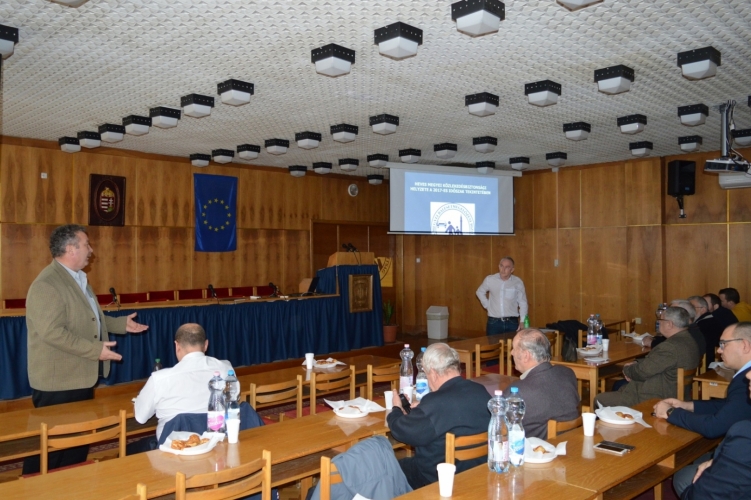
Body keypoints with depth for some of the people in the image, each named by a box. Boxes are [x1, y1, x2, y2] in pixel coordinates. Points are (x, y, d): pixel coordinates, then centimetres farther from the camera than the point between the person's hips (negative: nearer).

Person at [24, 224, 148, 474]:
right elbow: (52, 332, -28)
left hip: (81, 377, 10)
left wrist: (121, 323, 15)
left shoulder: (78, 278, 12)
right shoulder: (47, 284, -21)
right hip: (58, 382, -10)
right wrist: (96, 350, -27)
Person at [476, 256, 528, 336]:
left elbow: (522, 303, 3)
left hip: (512, 323, 0)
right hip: (494, 322, 0)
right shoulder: (490, 280, 0)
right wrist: (487, 305, 6)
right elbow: (480, 292, 17)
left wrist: (522, 321, -5)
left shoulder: (518, 282, -2)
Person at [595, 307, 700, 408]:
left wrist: (627, 369, 0)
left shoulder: (671, 347, -27)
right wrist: (636, 364, 1)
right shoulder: (688, 339, 6)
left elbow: (642, 372, -20)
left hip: (656, 398, -11)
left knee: (599, 400, -6)